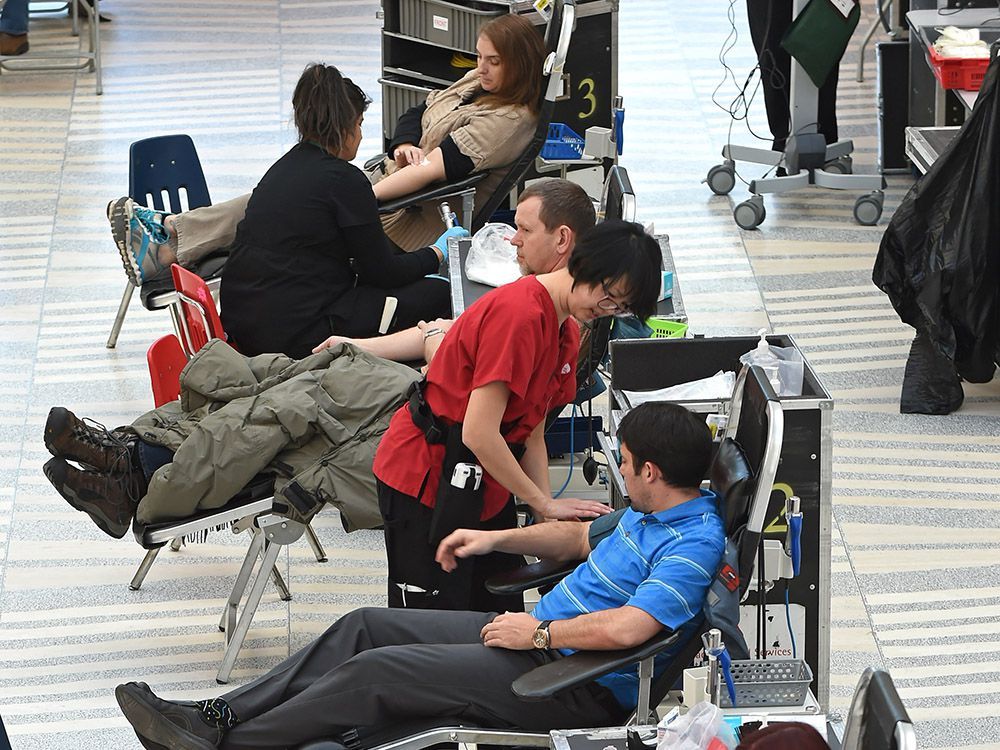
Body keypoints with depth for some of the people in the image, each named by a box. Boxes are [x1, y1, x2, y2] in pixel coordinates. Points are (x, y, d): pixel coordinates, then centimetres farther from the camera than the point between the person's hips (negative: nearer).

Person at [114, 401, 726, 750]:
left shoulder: (693, 545, -22)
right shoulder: (653, 513, 12)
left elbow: (629, 628, -35)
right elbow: (583, 537, 30)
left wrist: (538, 632, -22)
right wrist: (494, 539, 19)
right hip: (536, 635, 11)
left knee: (377, 671, -16)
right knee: (365, 628, 4)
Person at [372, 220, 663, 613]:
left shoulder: (566, 333, 7)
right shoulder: (519, 314, -24)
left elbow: (531, 436, 9)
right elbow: (479, 433, -26)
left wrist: (547, 507, -4)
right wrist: (545, 504, -17)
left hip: (483, 484, 9)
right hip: (426, 476, -9)